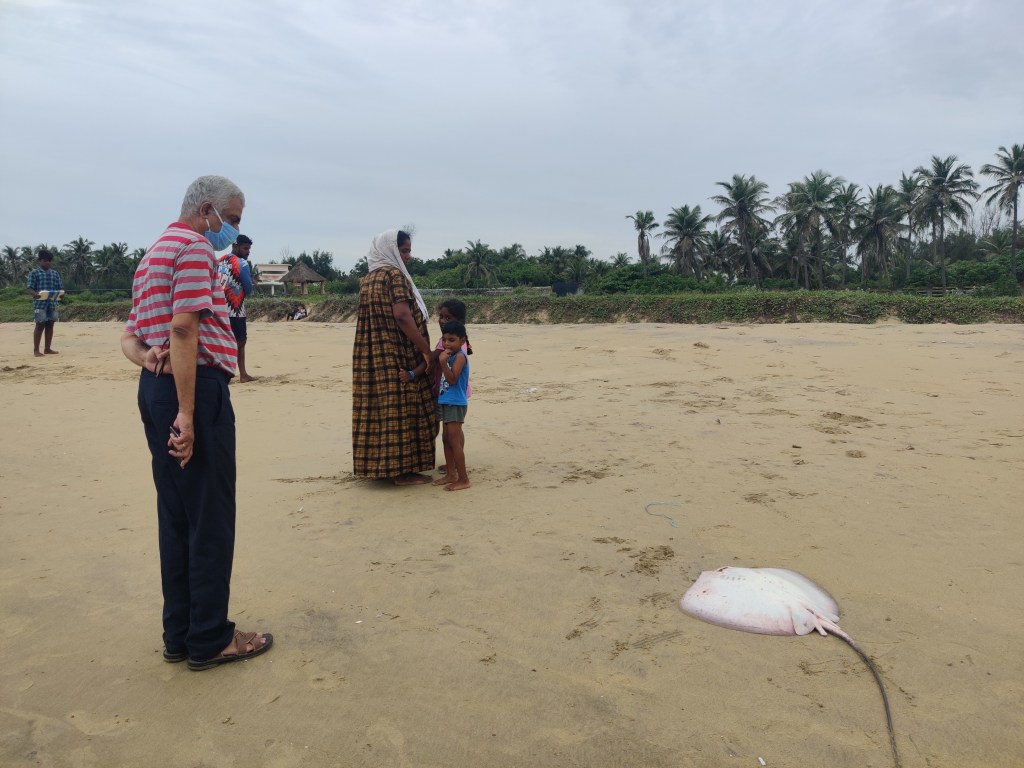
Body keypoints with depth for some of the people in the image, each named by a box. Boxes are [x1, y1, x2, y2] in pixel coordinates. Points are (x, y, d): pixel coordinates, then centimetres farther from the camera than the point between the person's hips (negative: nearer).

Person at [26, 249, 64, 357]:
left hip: (52, 303, 5)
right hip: (40, 303, -5)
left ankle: (47, 348, 16)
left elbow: (60, 287, 13)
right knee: (40, 325, -5)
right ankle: (36, 350, 2)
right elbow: (30, 289, -5)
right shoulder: (34, 273, 0)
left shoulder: (55, 273, 13)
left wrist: (61, 293, -10)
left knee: (50, 325, 8)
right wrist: (35, 294, -27)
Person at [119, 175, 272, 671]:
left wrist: (147, 357, -2)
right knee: (210, 519, -2)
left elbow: (130, 334, 20)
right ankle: (209, 640, 7)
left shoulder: (153, 254, 24)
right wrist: (187, 414, -23)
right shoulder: (194, 247, -8)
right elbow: (184, 328, -20)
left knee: (176, 517, 12)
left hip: (154, 389, 10)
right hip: (195, 388, -10)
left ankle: (179, 635, 21)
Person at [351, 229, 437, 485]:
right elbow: (402, 315, -22)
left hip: (372, 355, 9)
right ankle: (402, 469, 2)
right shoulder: (395, 274, -11)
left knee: (380, 409, 11)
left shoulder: (369, 279, 16)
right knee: (401, 410, -3)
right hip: (397, 356, -9)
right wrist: (425, 349, -17)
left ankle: (382, 465, 18)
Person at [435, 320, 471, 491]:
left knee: (454, 441, -8)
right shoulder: (449, 355, 14)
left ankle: (463, 479, -3)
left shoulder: (459, 356, -15)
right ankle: (451, 475, 23)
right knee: (447, 439, 14)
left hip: (455, 404, -10)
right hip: (446, 402, 10)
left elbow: (452, 379, -25)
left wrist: (443, 362, -32)